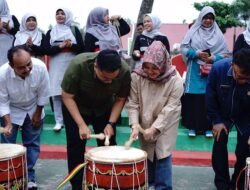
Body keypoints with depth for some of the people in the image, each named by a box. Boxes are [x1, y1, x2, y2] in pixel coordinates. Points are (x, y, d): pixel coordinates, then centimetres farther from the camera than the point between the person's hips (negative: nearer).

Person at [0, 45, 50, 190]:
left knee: (32, 144, 8)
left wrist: (38, 113, -7)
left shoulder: (40, 67, -32)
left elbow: (43, 93, -14)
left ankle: (30, 176, 22)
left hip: (34, 109, 2)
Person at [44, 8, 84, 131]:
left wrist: (71, 45, -17)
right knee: (56, 93, -3)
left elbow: (81, 48, 2)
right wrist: (60, 46, -13)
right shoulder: (50, 32, 12)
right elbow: (46, 50, 1)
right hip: (56, 67, 1)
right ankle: (59, 121, 4)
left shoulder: (74, 30, 8)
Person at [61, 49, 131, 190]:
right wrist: (81, 124, -29)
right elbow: (67, 97, -24)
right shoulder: (78, 65, -36)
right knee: (76, 147, -1)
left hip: (105, 108, 2)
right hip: (76, 107, -2)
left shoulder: (125, 71, -30)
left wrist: (111, 123, -22)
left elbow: (120, 99, -13)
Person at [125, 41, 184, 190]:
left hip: (166, 123, -2)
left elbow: (170, 109, -22)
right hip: (145, 122, 3)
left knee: (162, 154, -6)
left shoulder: (175, 81, -23)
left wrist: (154, 128, -27)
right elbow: (132, 103, -13)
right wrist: (135, 125, -25)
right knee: (147, 153, 12)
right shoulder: (137, 76, -18)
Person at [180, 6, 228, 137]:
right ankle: (192, 126, 8)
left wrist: (213, 59, -13)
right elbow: (183, 48, 1)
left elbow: (224, 53, 5)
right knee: (193, 98, -2)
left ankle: (208, 127, 10)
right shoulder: (193, 31, 3)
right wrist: (196, 53, -13)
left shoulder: (218, 35, 7)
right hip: (195, 71, -1)